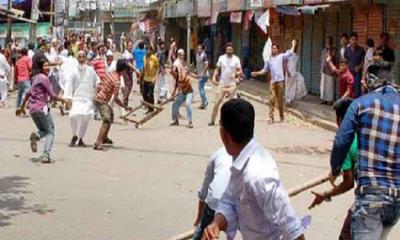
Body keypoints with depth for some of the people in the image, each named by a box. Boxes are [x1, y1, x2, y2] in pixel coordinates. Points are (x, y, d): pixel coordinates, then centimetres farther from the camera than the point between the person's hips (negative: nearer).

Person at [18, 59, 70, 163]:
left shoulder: (36, 78, 14)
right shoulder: (44, 78, -10)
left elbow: (28, 93, 22)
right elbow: (52, 96, -13)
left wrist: (22, 106, 30)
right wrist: (64, 100, 0)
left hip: (32, 108, 8)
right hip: (41, 107, -8)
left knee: (43, 130, 24)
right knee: (50, 131, 3)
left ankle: (36, 135, -11)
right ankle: (46, 156, -11)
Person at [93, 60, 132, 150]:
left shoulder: (109, 74, 7)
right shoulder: (117, 81, -19)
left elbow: (99, 86, 14)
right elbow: (115, 98, -22)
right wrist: (125, 107, -13)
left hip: (97, 98, 10)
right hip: (101, 101, -10)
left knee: (111, 114, 27)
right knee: (107, 120, -19)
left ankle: (104, 137, 38)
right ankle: (97, 143, -32)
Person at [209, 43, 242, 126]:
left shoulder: (236, 59, -1)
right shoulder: (221, 58, 2)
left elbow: (240, 72, -1)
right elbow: (217, 69, 10)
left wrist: (236, 74, -22)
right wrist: (214, 77, -6)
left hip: (232, 84, 0)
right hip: (222, 84, 1)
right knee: (217, 101, -3)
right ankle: (212, 120, 3)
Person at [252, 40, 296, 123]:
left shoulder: (281, 56, 4)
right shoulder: (268, 59, 12)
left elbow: (290, 52, -4)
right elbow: (265, 70, 18)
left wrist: (293, 44, 3)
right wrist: (256, 73, 9)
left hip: (280, 81, -2)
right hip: (272, 81, 2)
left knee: (281, 99, 4)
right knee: (272, 99, -5)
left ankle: (282, 116, 16)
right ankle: (271, 117, -4)